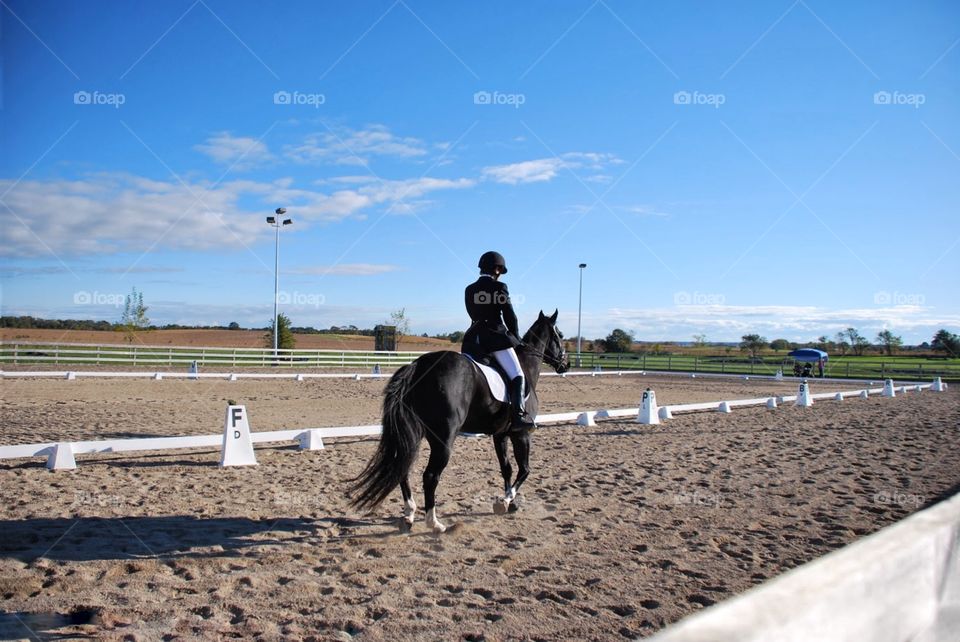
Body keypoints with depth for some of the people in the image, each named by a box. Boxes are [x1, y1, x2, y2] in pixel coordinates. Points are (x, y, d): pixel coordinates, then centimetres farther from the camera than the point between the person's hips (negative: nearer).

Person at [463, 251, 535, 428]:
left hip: (474, 339, 6)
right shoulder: (499, 287, -4)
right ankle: (519, 414, -23)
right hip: (496, 337, -6)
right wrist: (516, 337, 13)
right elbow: (509, 316, -1)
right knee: (518, 376, -6)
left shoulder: (469, 290, 12)